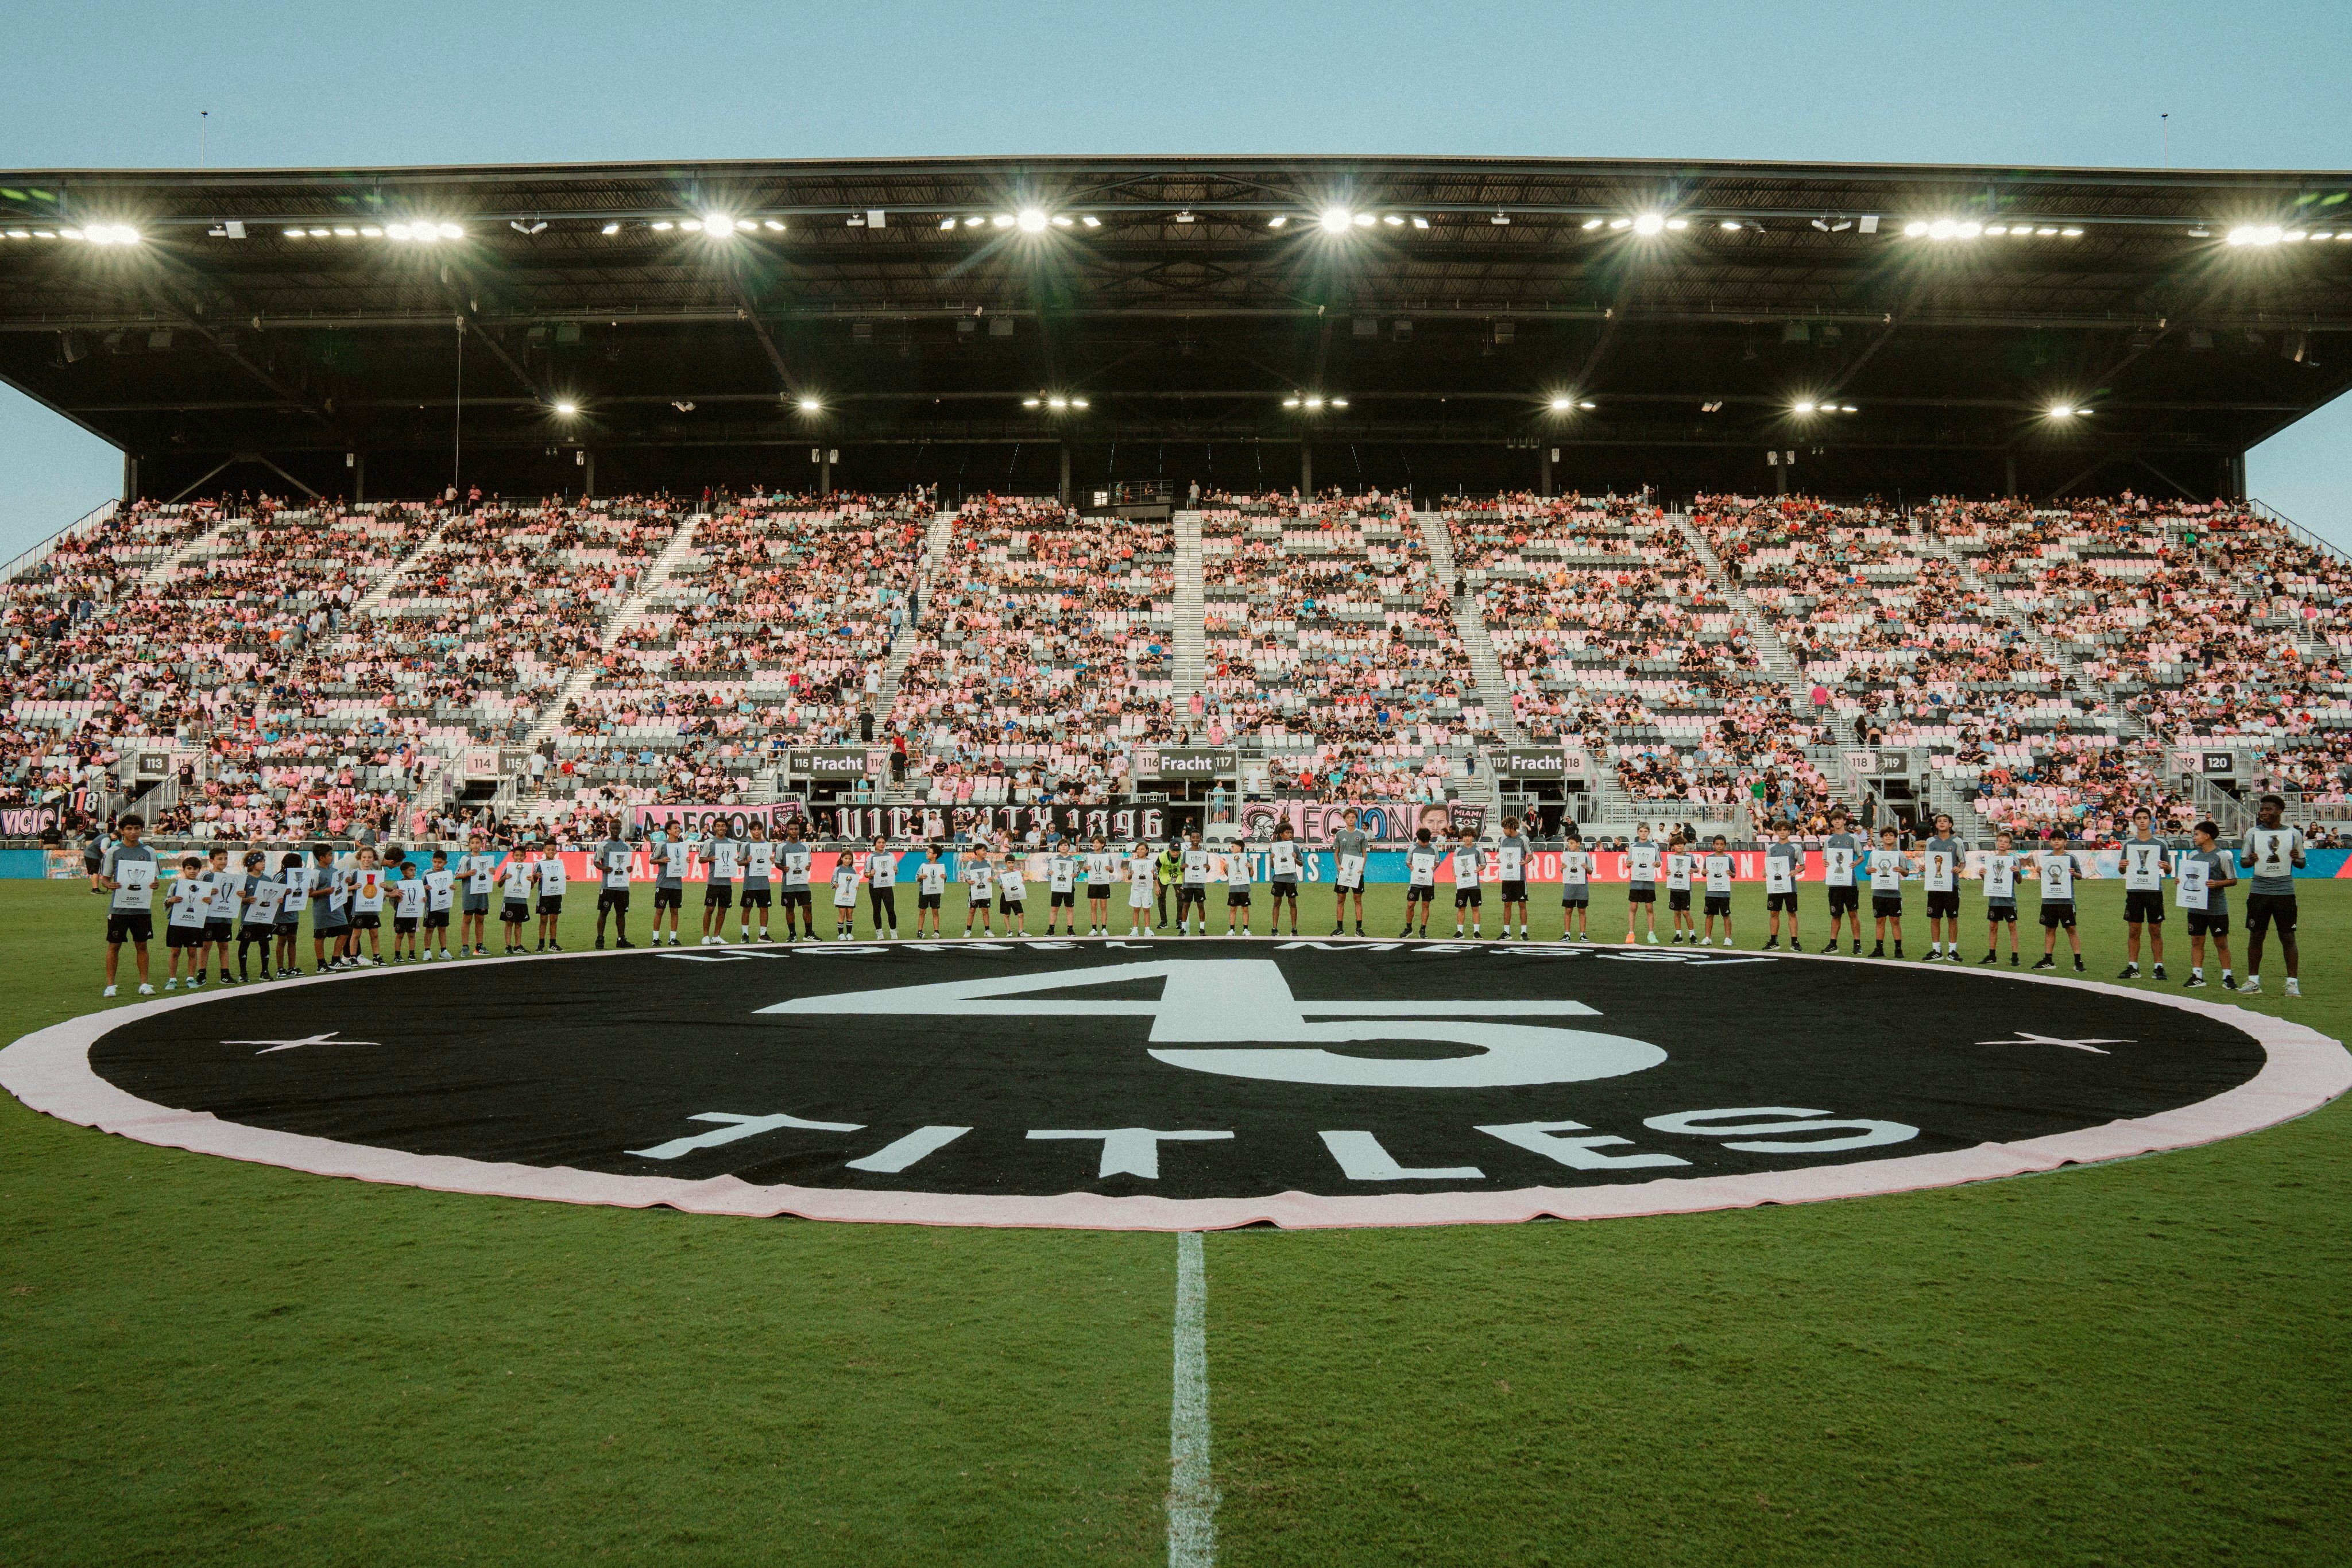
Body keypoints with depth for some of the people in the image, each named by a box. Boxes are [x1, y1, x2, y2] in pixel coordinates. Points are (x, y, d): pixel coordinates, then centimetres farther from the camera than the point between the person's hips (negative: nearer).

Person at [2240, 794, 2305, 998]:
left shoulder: (2294, 834, 4)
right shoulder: (2253, 833, 6)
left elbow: (2302, 862, 13)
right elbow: (2242, 861, 11)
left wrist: (2296, 859, -10)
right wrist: (2250, 860, -12)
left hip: (2285, 891, -1)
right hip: (2258, 891, 1)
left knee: (2288, 937, -1)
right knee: (2256, 936, 4)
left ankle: (2293, 982, 4)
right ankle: (2253, 982, 11)